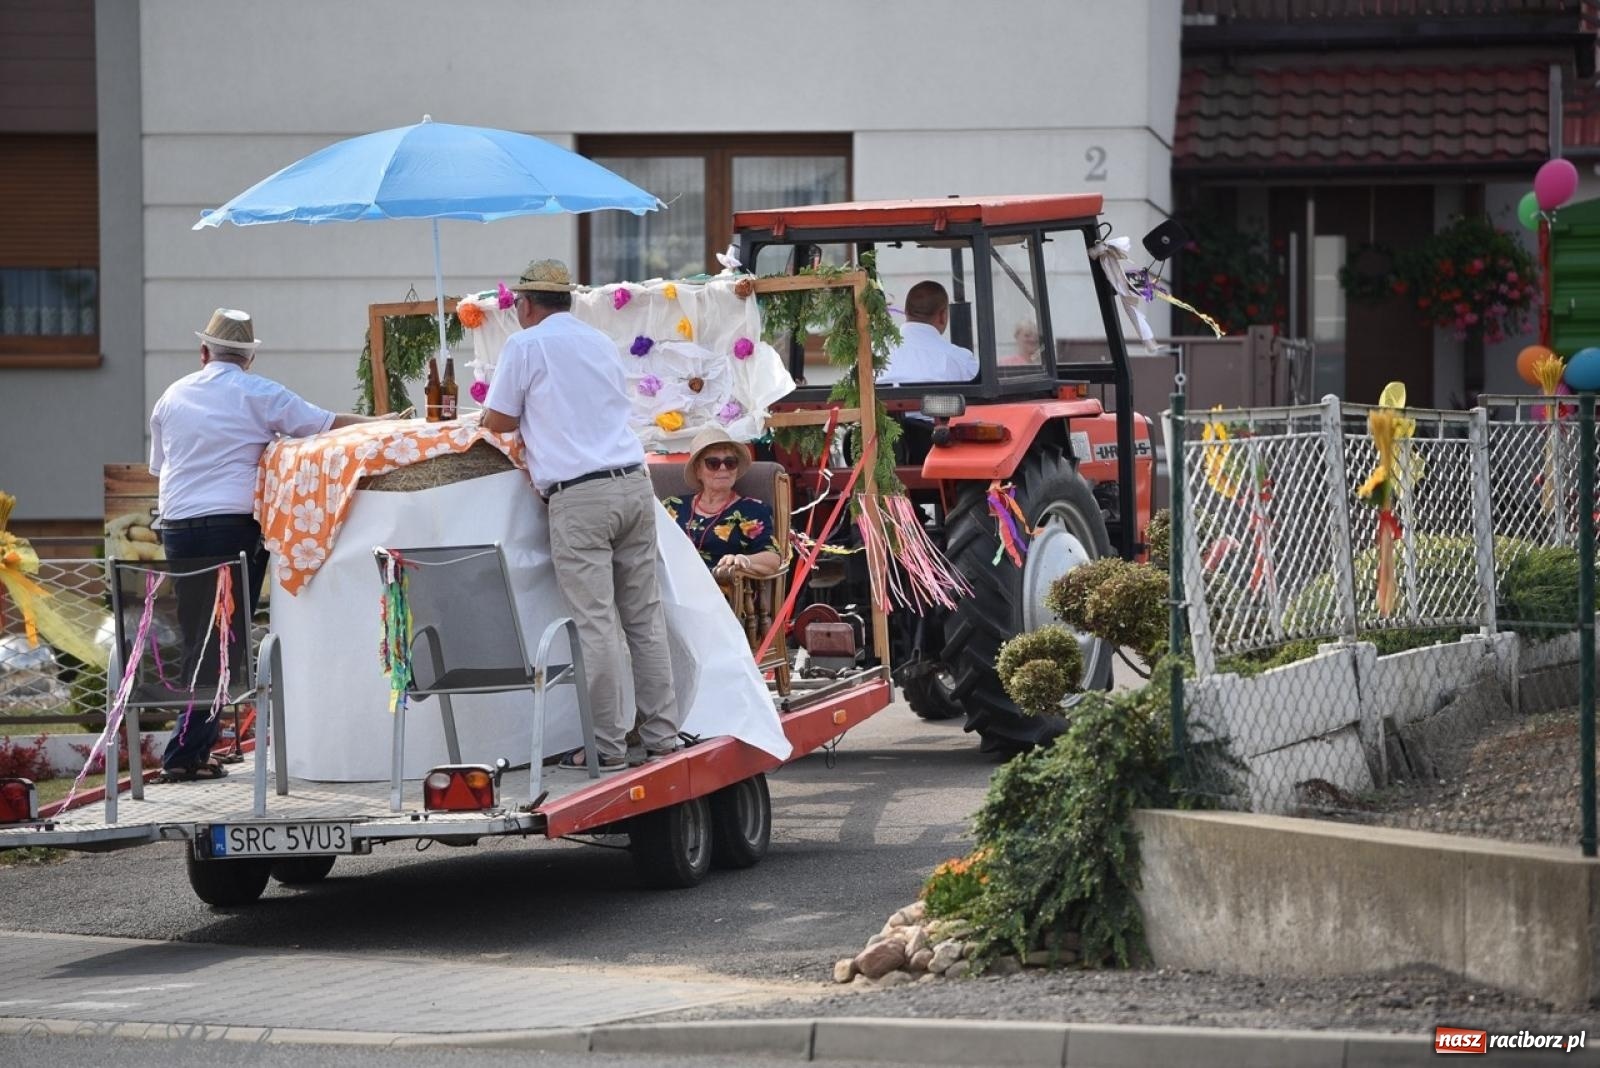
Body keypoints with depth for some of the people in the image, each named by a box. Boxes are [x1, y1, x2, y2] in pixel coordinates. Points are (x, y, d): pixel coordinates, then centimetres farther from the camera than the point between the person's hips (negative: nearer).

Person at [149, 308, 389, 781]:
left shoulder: (173, 397, 13)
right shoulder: (258, 394, -1)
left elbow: (158, 466, 20)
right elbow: (325, 423, 2)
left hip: (177, 526, 4)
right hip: (233, 525, -4)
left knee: (197, 639, 11)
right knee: (223, 646, -1)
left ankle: (193, 747, 10)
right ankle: (187, 754, -5)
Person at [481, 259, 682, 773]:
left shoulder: (526, 345, 0)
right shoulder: (601, 342, 19)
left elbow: (498, 419, 4)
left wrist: (529, 416, 25)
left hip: (579, 497, -6)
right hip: (633, 484, 6)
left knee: (595, 623, -6)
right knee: (645, 617, 8)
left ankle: (606, 745, -6)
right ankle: (660, 735, 8)